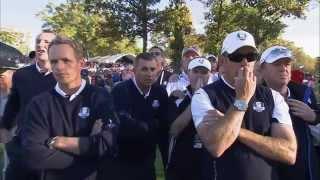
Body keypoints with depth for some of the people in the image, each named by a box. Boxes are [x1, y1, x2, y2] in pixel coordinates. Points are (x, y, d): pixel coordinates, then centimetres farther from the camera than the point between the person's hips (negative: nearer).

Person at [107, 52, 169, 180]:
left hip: (147, 162, 5)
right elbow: (125, 125, -29)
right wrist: (151, 126, -14)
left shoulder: (160, 92, -2)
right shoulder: (120, 91, -16)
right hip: (120, 162, -4)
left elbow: (163, 127, 2)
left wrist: (167, 159, 3)